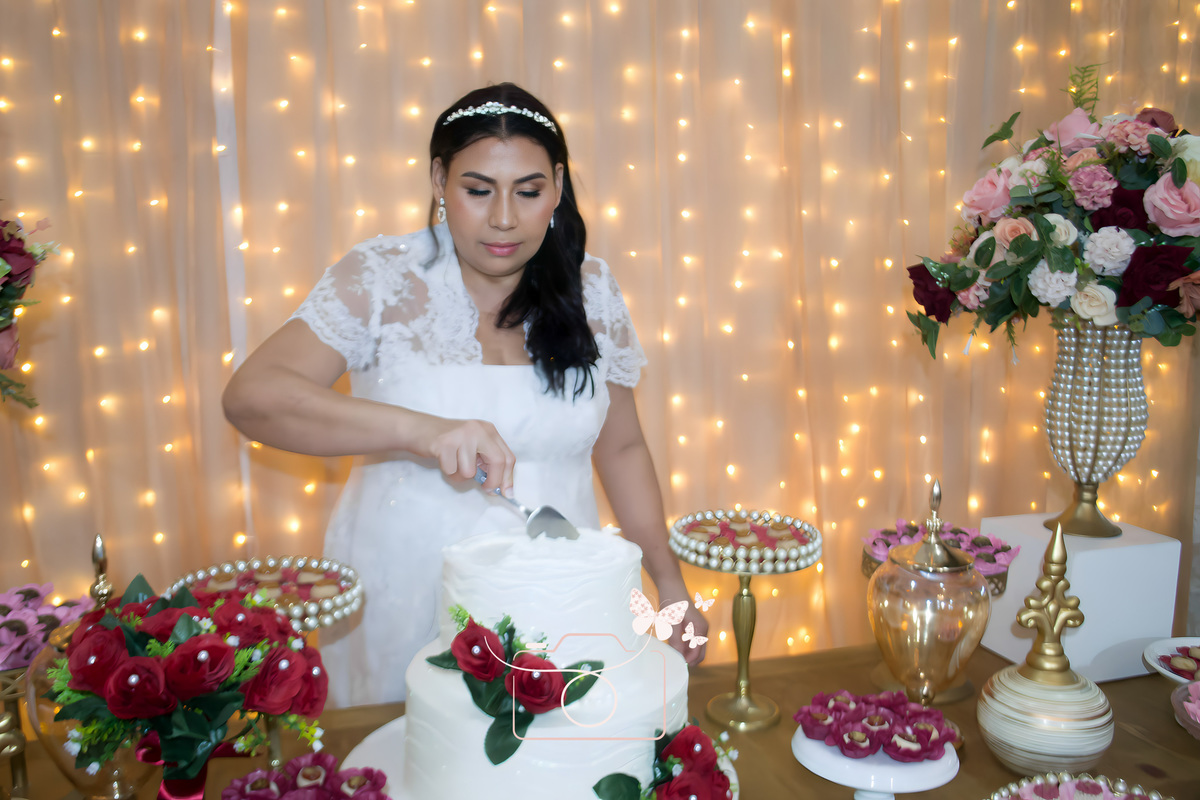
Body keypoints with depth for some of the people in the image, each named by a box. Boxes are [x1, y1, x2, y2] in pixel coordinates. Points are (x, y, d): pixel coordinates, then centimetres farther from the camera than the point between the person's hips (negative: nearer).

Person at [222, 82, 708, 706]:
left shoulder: (589, 290, 0)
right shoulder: (380, 278, -8)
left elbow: (620, 448, 8)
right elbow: (250, 395, -18)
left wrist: (669, 582, 3)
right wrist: (417, 428, -30)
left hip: (553, 601, 2)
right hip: (403, 600, -1)